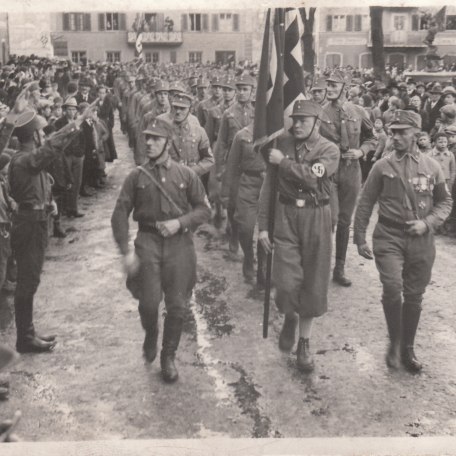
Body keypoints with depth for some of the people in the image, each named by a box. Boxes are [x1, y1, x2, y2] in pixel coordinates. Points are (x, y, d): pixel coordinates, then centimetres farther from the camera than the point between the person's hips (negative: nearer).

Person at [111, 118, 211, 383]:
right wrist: (126, 251, -7)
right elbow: (120, 214, 3)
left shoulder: (186, 175, 5)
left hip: (180, 244, 1)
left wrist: (180, 222, -12)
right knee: (149, 302, -11)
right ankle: (151, 336, 26)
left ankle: (168, 357, 27)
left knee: (177, 306, 5)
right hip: (148, 242, 0)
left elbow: (205, 210, 6)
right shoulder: (137, 176, 4)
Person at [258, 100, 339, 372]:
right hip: (286, 214, 1)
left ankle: (305, 343, 26)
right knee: (286, 283, -9)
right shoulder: (283, 145, 3)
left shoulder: (330, 150, -3)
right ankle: (290, 318, 26)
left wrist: (283, 162, -14)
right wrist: (263, 225, 1)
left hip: (316, 217, -1)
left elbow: (311, 176, -23)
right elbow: (268, 186, 4)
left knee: (313, 284, 8)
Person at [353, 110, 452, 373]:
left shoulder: (432, 167, 2)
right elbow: (365, 204, 4)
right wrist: (360, 238, 2)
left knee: (414, 296, 11)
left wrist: (428, 223, -8)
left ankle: (408, 348, 29)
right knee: (392, 288, -19)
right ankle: (395, 341, 5)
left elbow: (445, 202, 10)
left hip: (421, 241, 2)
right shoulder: (382, 167, -1)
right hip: (389, 237, -2)